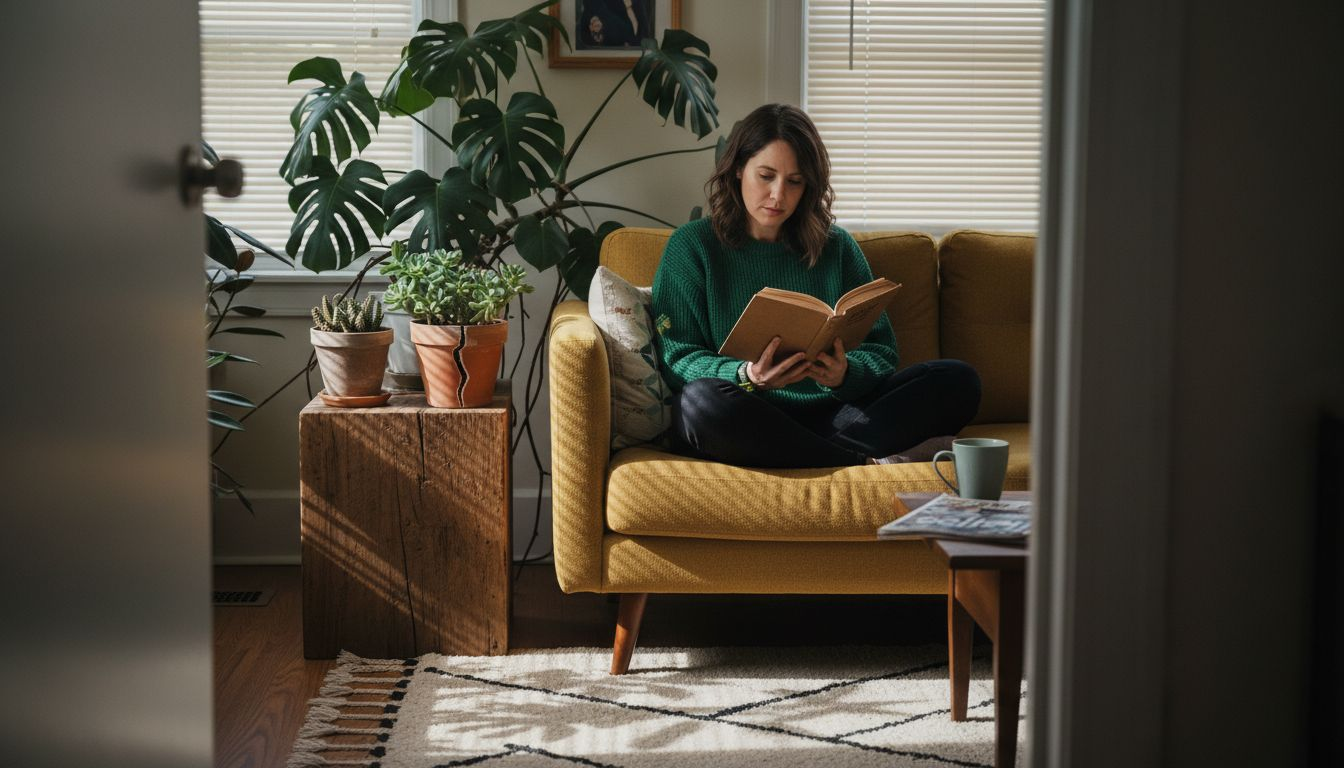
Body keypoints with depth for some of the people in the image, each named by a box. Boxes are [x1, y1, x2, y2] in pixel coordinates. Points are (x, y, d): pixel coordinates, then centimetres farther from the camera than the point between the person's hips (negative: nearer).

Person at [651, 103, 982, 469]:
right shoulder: (691, 246, 8)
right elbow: (676, 357, -1)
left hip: (832, 416, 3)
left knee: (957, 380, -15)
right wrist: (746, 376, -22)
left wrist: (845, 374, -15)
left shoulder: (837, 247, 16)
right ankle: (870, 461, -27)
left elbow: (880, 352, 11)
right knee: (702, 399, -39)